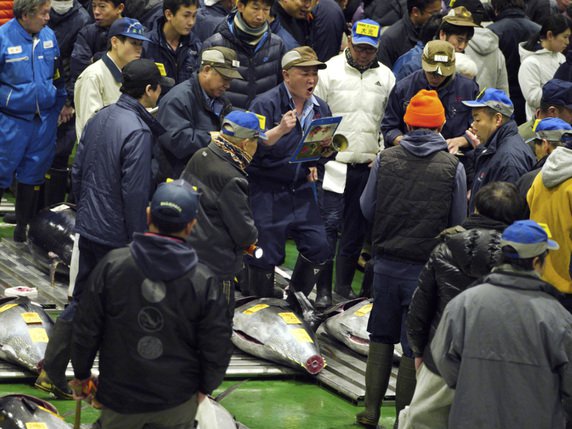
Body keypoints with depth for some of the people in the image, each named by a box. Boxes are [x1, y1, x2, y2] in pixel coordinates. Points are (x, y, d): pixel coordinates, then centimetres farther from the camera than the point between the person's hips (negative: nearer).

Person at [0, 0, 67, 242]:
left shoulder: (49, 36, 2)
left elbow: (57, 75, 15)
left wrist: (61, 104, 15)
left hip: (44, 120, 5)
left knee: (32, 175, 14)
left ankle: (22, 229, 25)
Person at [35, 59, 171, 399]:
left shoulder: (100, 118, 4)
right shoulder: (138, 132, -22)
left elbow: (78, 170, 12)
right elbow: (135, 192, -22)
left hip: (88, 227, 8)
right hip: (116, 236, -8)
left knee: (82, 300, 17)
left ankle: (52, 373, 17)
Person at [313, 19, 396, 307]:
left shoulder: (385, 76, 7)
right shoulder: (330, 71, -3)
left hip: (368, 165, 3)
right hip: (333, 163, -3)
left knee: (356, 229, 8)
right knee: (329, 223, -10)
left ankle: (345, 284, 20)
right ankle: (323, 288, -6)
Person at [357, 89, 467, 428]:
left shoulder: (385, 160, -6)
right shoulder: (452, 168, -11)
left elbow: (367, 209, 2)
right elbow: (459, 222, -4)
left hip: (387, 263, 2)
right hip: (426, 268, -2)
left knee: (381, 337, 18)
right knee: (414, 345, 6)